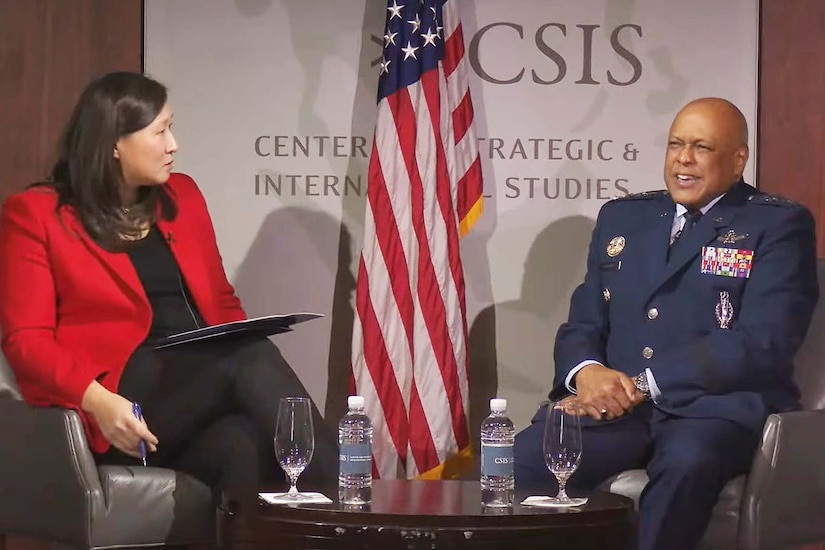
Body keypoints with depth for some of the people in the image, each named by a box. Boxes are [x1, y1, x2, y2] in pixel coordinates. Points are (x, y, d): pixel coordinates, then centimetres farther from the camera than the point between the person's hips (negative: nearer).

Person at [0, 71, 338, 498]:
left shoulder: (182, 196, 19)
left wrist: (249, 345, -2)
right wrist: (97, 399, -22)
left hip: (208, 379, 5)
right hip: (129, 404, -5)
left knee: (241, 446, -33)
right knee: (250, 358, -31)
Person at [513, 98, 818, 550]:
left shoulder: (779, 225, 4)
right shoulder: (622, 217, 21)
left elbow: (761, 343, -9)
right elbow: (582, 325, 18)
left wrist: (643, 383, -14)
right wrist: (586, 372, -8)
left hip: (717, 408, -4)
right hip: (614, 406, 4)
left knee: (686, 463, -39)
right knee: (516, 463, -26)